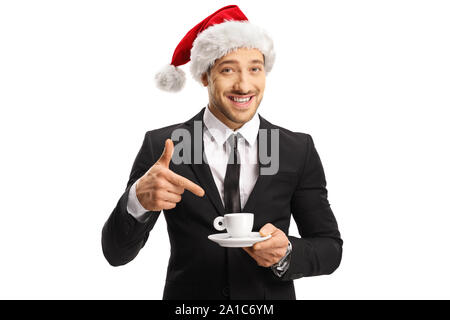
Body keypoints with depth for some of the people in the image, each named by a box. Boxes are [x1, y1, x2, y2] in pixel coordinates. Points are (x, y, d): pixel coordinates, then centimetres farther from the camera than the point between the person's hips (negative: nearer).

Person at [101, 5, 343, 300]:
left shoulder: (299, 150, -7)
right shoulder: (160, 146, -10)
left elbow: (330, 248, -4)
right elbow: (116, 253, -13)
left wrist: (287, 252, -24)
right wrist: (138, 199, -32)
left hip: (271, 299, 1)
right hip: (187, 299, 0)